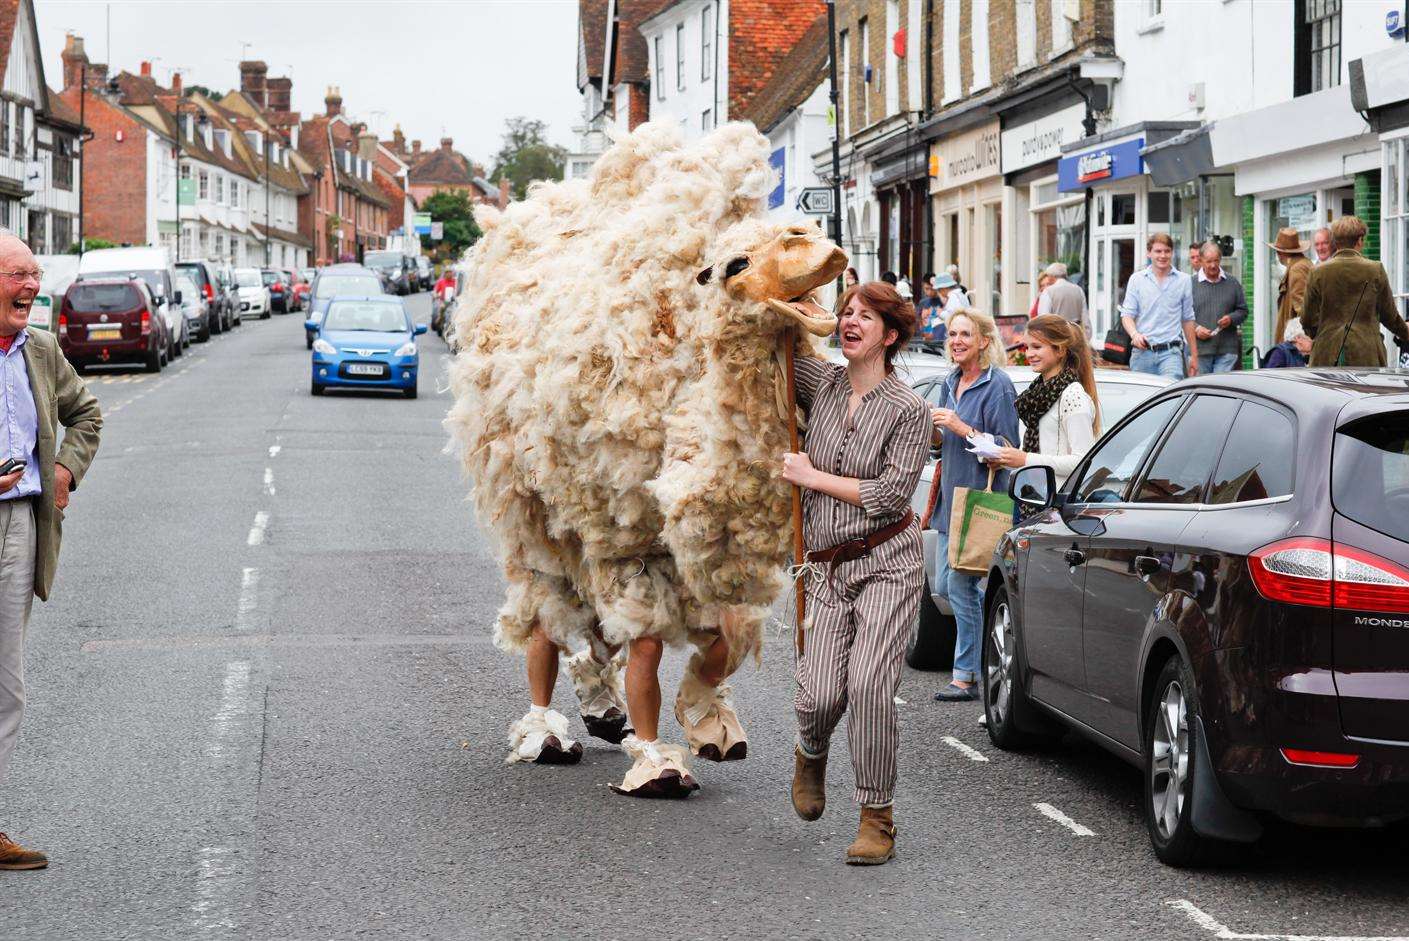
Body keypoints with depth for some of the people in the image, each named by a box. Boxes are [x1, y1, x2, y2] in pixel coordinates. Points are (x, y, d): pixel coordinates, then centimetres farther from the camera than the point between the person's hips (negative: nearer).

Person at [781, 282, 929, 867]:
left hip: (888, 561, -3)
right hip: (829, 569, 3)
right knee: (820, 694, -11)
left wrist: (813, 477, -6)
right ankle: (811, 755, 27)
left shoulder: (909, 411, -4)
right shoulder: (821, 384, 8)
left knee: (869, 685, -18)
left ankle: (878, 818, -5)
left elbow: (892, 494, -11)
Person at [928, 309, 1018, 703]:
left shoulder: (997, 386, -11)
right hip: (950, 498, 8)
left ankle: (967, 675, -1)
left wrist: (961, 428, -21)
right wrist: (933, 431, 2)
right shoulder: (950, 383, 14)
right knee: (945, 585, 9)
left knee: (961, 586, -8)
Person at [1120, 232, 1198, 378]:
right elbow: (1127, 314, 4)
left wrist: (1194, 355, 15)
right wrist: (1135, 334, -18)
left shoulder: (1184, 280, 9)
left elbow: (1188, 319, 14)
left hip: (1171, 351, -1)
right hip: (1142, 352, 1)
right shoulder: (1137, 279, 7)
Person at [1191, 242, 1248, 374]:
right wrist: (1196, 328, -12)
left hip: (1226, 350, 1)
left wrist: (1231, 319, -6)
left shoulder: (1232, 283, 10)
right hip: (1200, 349, -1)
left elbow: (1243, 310, 14)